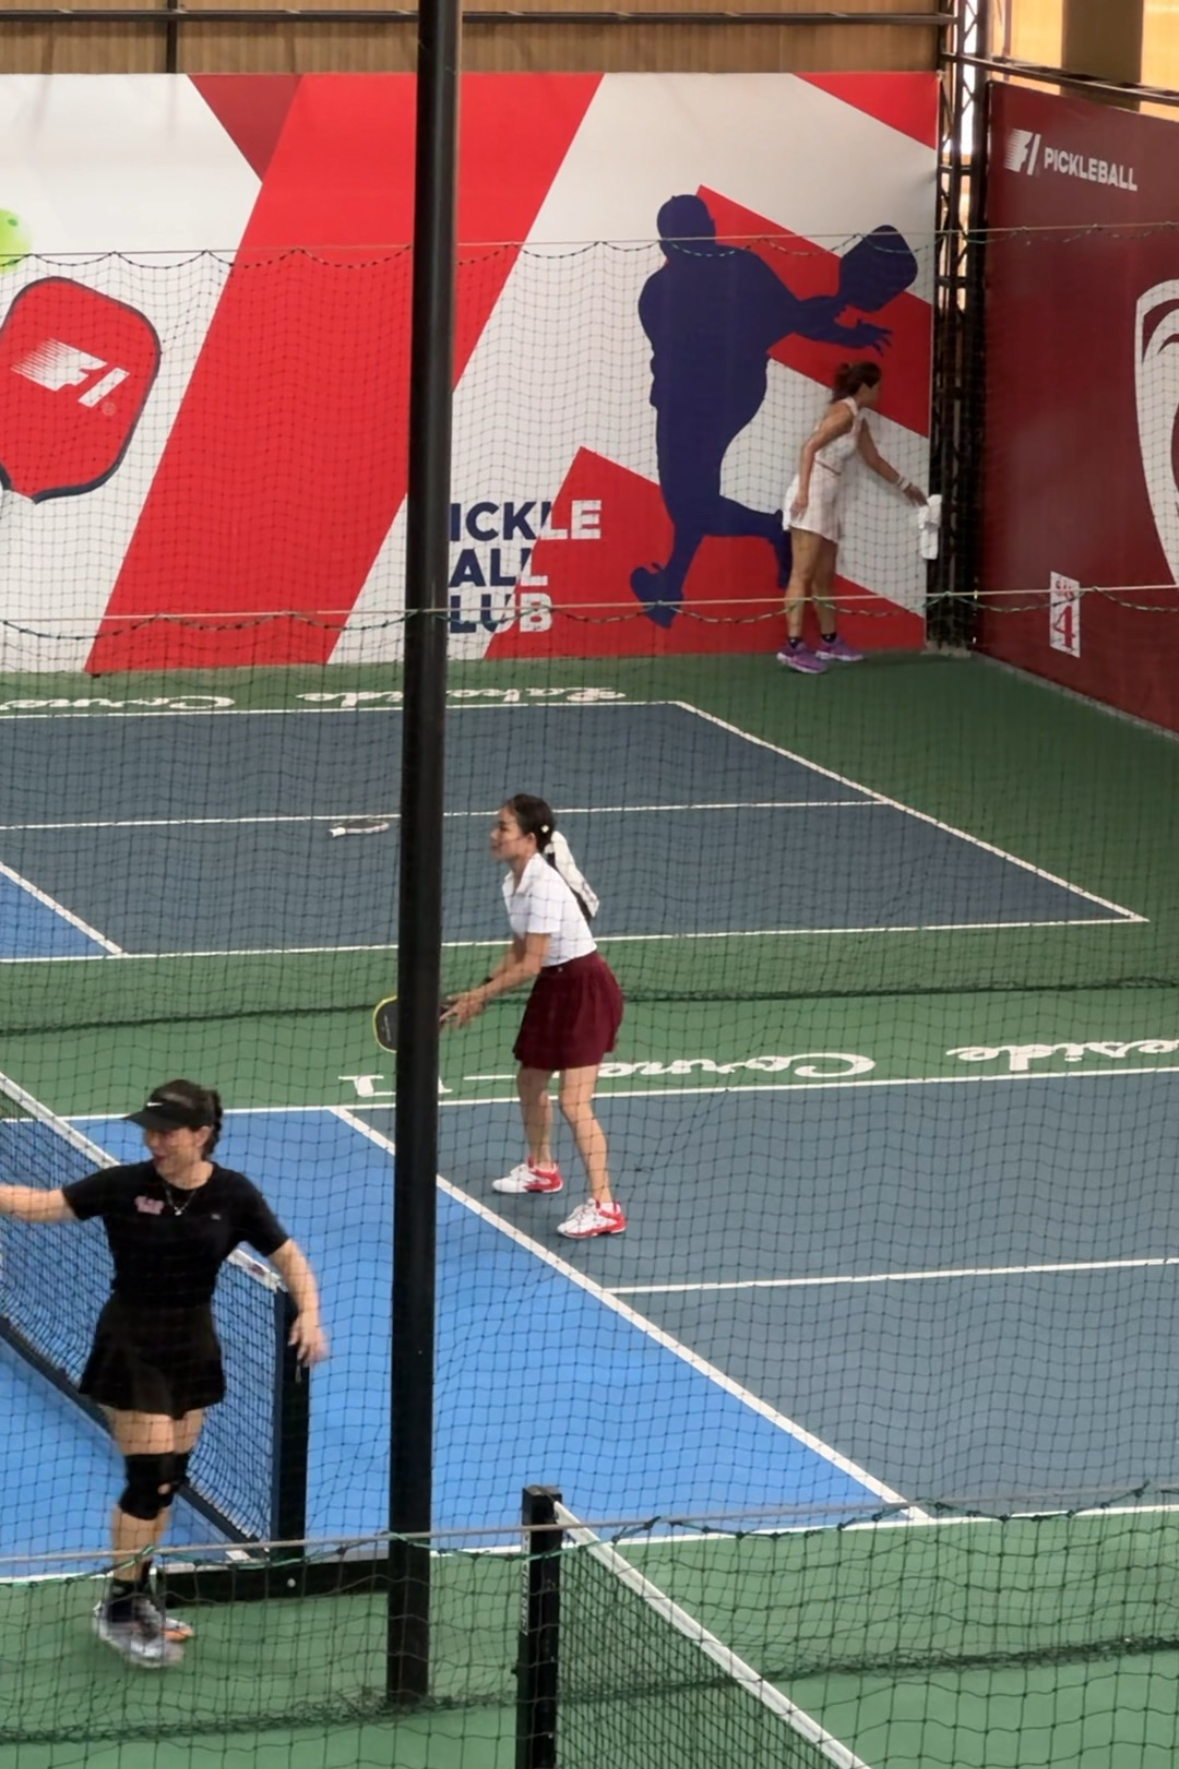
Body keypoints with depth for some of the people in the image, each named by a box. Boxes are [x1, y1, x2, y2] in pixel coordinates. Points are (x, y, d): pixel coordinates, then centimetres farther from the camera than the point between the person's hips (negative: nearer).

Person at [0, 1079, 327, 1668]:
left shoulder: (233, 1195, -7)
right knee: (150, 1476, -7)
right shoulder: (124, 1186, -13)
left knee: (169, 1477, 11)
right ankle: (119, 1609, 6)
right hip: (132, 1347, -4)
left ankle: (137, 1591, 27)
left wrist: (309, 1314, -16)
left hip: (193, 1344, 4)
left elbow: (288, 1258, -1)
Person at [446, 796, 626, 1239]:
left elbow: (529, 966, -24)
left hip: (585, 989, -10)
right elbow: (519, 950, 13)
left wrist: (480, 995, -15)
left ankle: (604, 1207, -10)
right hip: (552, 987, 10)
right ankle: (541, 1168, 48)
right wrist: (480, 993, 3)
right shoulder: (514, 884, 2)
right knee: (529, 1081, 24)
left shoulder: (545, 888, -27)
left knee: (573, 1103, -13)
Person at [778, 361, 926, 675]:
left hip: (829, 499, 9)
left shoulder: (859, 420, 19)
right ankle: (793, 646, -20)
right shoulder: (844, 411, -10)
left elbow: (874, 459, 34)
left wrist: (905, 485, 46)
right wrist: (802, 490, -28)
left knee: (824, 576, 14)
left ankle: (829, 640, 21)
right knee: (803, 574, -14)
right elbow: (810, 446, -19)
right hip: (813, 494, -9)